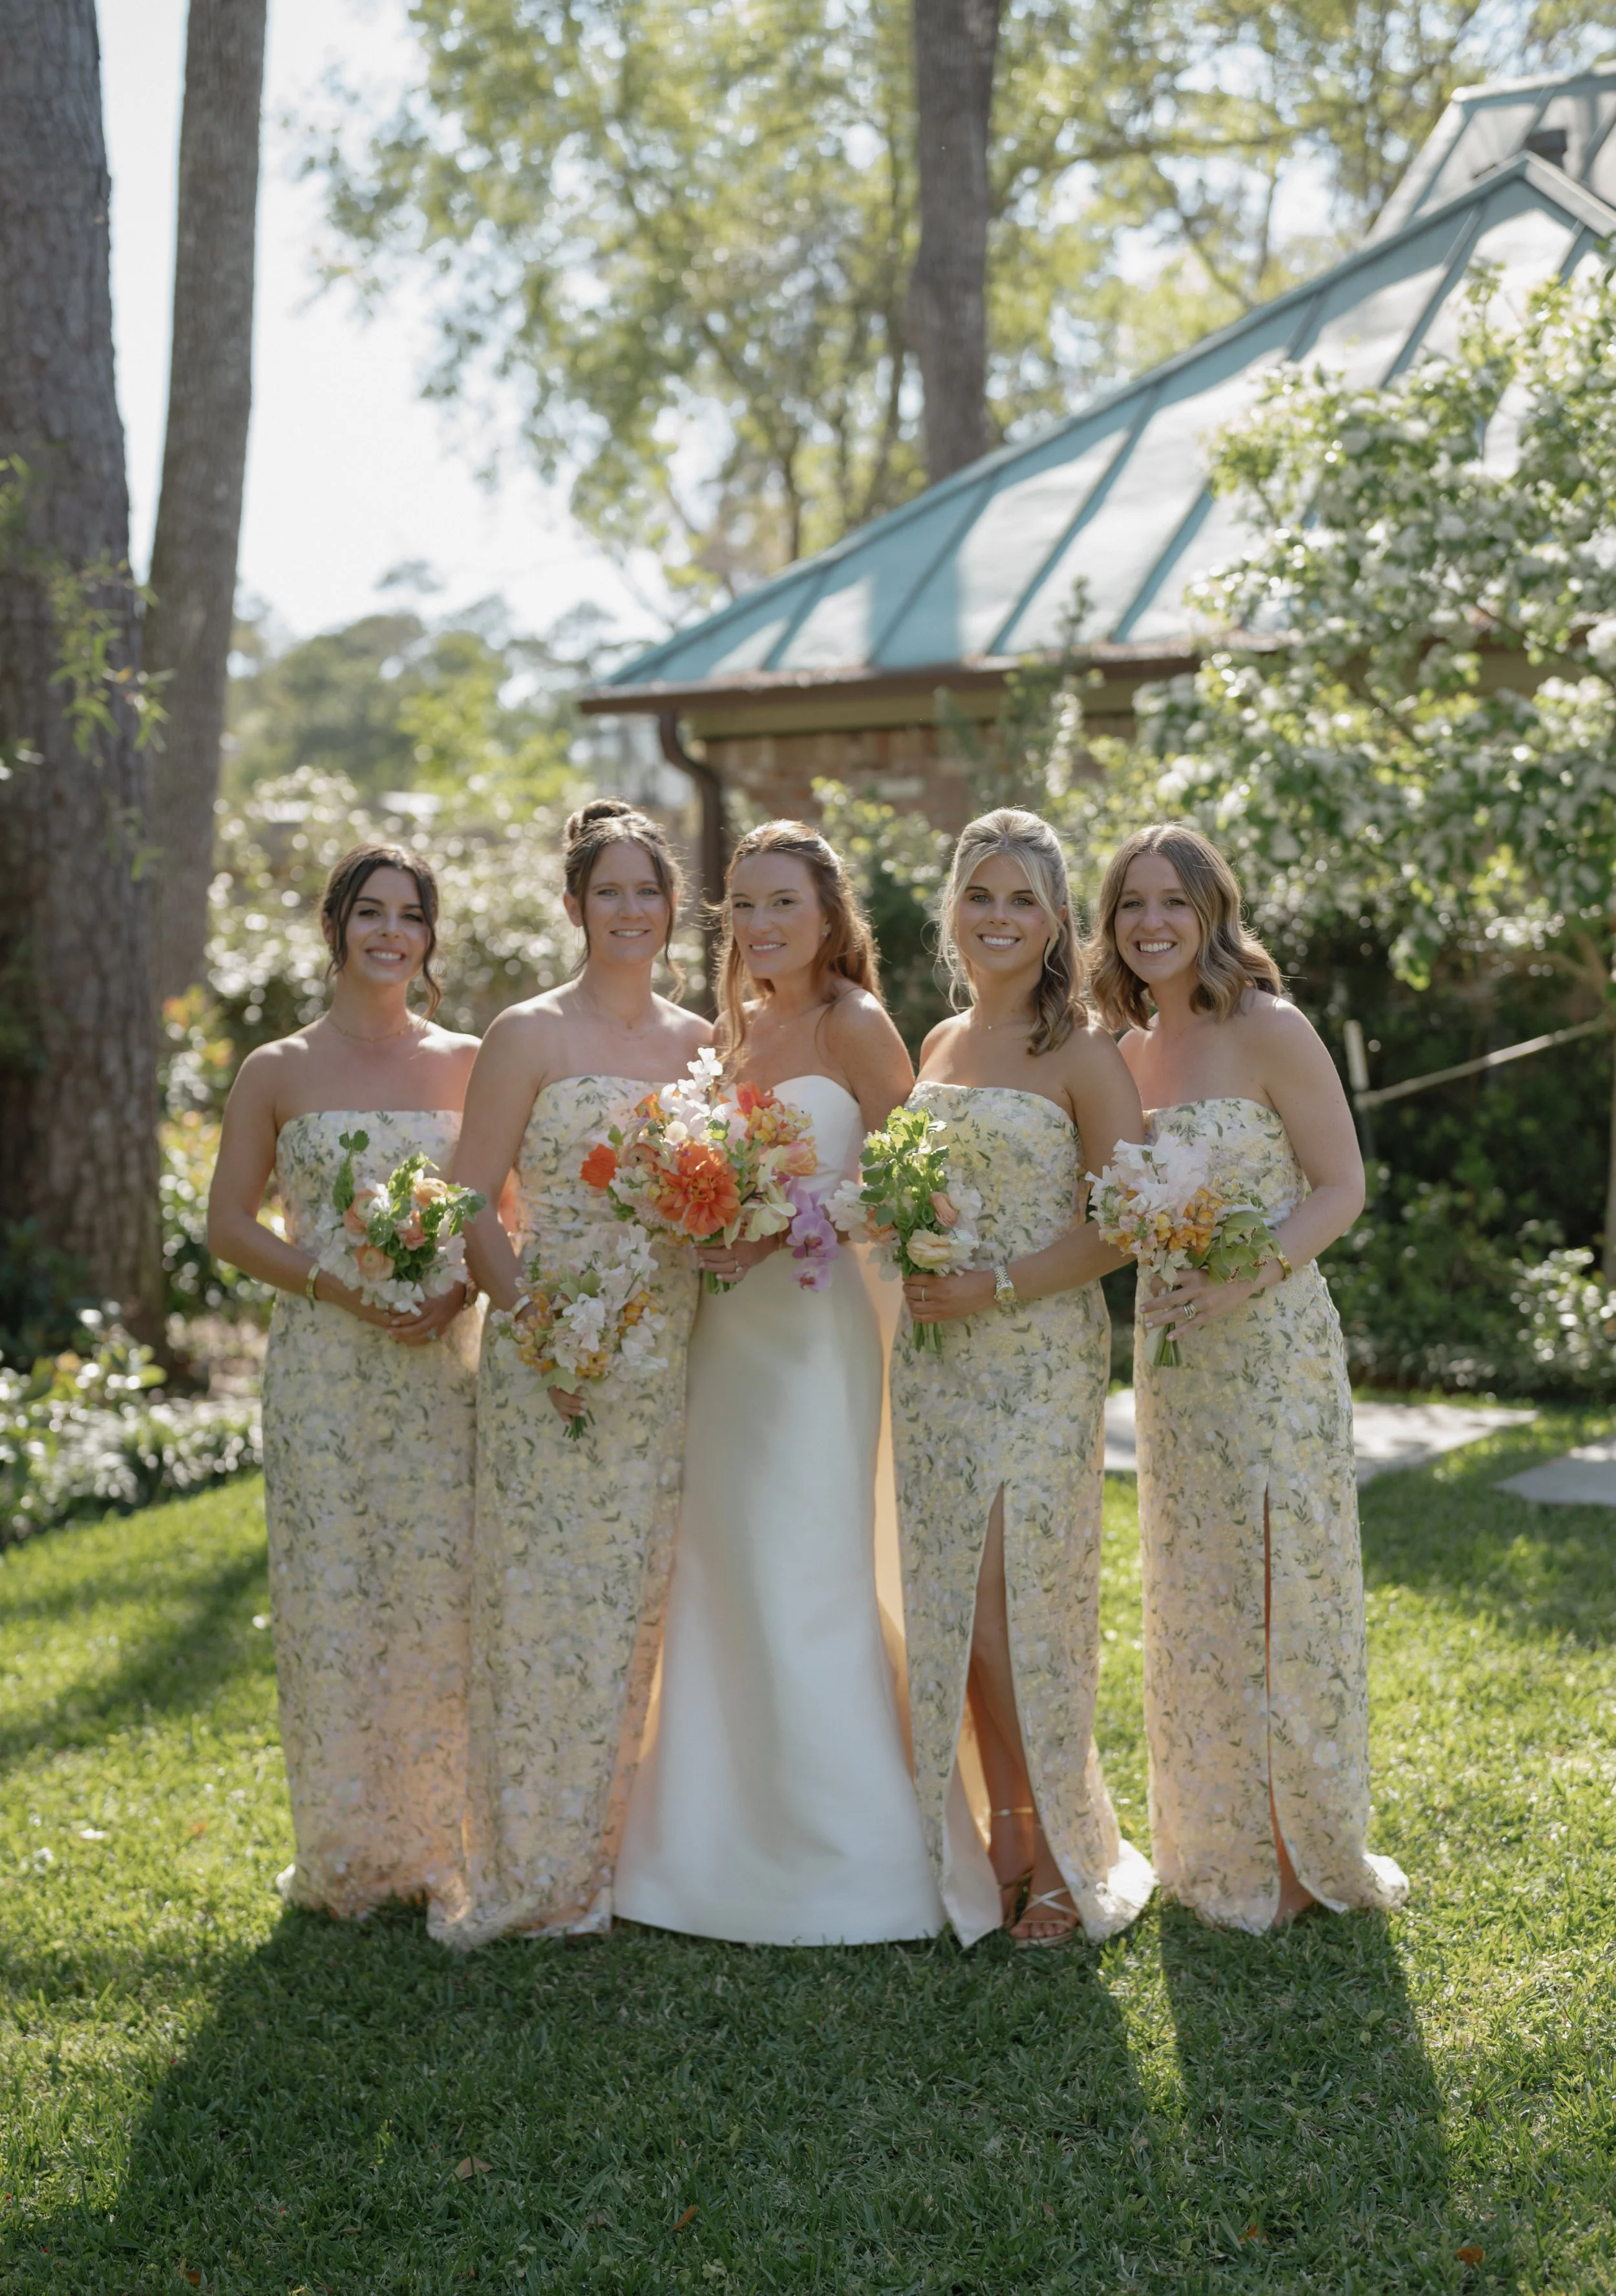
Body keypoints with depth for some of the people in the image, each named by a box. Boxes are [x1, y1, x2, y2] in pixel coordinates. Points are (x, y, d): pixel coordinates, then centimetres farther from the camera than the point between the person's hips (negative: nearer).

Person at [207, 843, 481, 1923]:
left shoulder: (469, 1064, 8)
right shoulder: (278, 1072, 4)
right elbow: (229, 1223, 4)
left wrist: (460, 1288, -9)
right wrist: (336, 1285, -11)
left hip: (442, 1366, 1)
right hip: (321, 1369, -1)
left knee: (439, 1591, -1)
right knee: (330, 1596, 0)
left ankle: (434, 1847, 13)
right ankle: (343, 1855, 13)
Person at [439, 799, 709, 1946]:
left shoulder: (701, 1042, 12)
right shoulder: (529, 1035, -2)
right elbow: (473, 1206, -5)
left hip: (667, 1365, 4)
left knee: (634, 1605, 9)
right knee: (546, 1599, -2)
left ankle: (608, 1856, 21)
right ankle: (532, 1867, 10)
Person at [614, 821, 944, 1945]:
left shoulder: (856, 1027, -6)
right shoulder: (731, 1030, 14)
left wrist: (784, 1229, -18)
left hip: (810, 1321, -7)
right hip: (724, 1324, 7)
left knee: (801, 1578, -6)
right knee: (722, 1576, 9)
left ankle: (846, 1860, 6)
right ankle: (729, 1839, 20)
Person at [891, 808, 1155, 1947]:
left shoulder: (1081, 1053, -5)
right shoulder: (941, 1044, 14)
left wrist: (995, 1287, -17)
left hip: (1041, 1354, -6)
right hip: (936, 1354, 6)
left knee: (1026, 1602, -5)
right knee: (956, 1606, 7)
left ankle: (1063, 1854, 10)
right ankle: (999, 1846, 19)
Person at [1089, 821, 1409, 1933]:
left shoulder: (1271, 1031, -10)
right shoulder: (1131, 1053, 8)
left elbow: (1343, 1187, -9)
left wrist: (1252, 1277, -24)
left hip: (1275, 1344, -6)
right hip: (1173, 1353, 6)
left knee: (1282, 1588, 1)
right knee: (1194, 1595, 11)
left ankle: (1303, 1850, 16)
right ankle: (1222, 1849, 24)